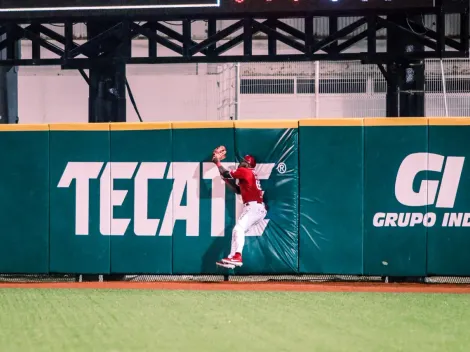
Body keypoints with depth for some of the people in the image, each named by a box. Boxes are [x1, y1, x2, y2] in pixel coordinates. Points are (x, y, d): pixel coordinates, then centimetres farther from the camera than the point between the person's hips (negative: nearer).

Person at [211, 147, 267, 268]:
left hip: (254, 207, -10)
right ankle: (231, 258, 14)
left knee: (239, 228, -24)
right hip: (258, 209, 10)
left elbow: (226, 174, -6)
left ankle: (237, 257, -41)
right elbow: (238, 190, 28)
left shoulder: (245, 171, -3)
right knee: (238, 230, 15)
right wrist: (227, 179, 19)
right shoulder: (250, 174, 25)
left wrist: (217, 162, 6)